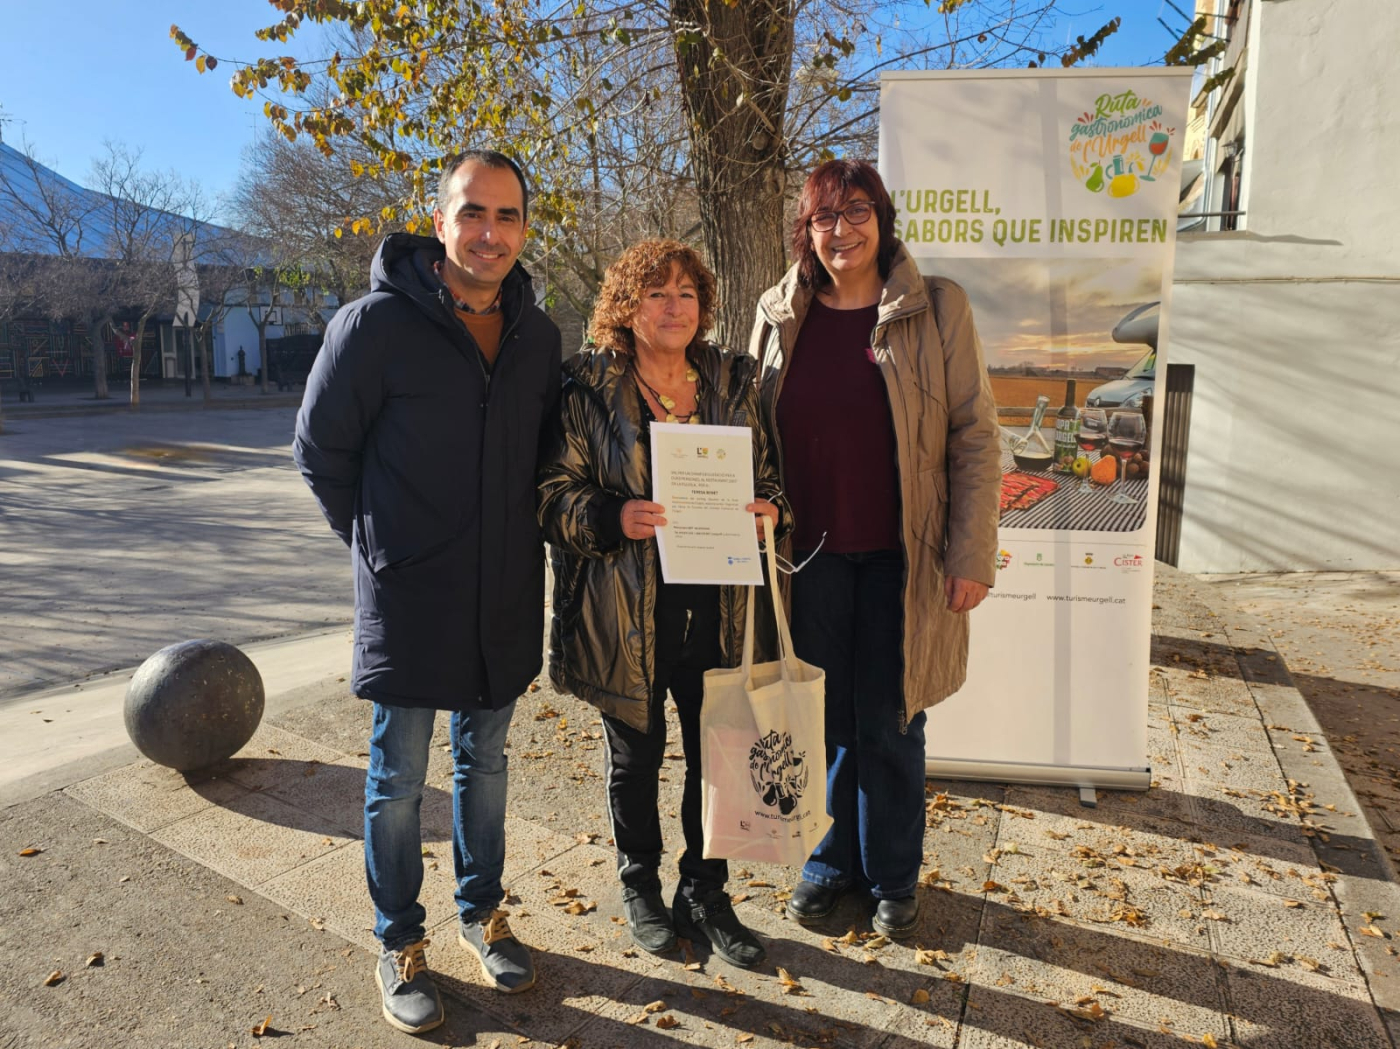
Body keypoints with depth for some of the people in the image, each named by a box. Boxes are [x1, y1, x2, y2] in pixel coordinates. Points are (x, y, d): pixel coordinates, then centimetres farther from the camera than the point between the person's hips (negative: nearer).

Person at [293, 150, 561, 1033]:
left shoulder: (538, 333, 2)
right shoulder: (376, 324, -12)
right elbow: (321, 449, -3)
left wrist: (515, 537, 8)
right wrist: (382, 544, 1)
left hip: (505, 597, 4)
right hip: (408, 599, -4)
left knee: (486, 762, 18)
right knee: (399, 780, 10)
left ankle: (483, 911, 38)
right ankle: (399, 944, 29)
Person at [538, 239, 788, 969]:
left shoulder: (734, 381, 8)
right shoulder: (589, 387, -4)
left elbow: (765, 473, 16)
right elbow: (555, 494, -5)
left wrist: (769, 511, -6)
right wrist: (614, 518, -23)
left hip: (715, 606, 3)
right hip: (627, 613, -3)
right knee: (635, 758, 13)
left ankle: (705, 896, 31)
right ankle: (640, 889, 36)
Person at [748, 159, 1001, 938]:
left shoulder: (935, 309, -3)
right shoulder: (781, 315, 6)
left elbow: (975, 436, -4)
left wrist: (972, 554, -9)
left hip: (900, 555, -2)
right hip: (809, 553, 3)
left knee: (889, 724, 8)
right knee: (823, 719, 12)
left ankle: (894, 874, 30)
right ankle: (834, 859, 34)